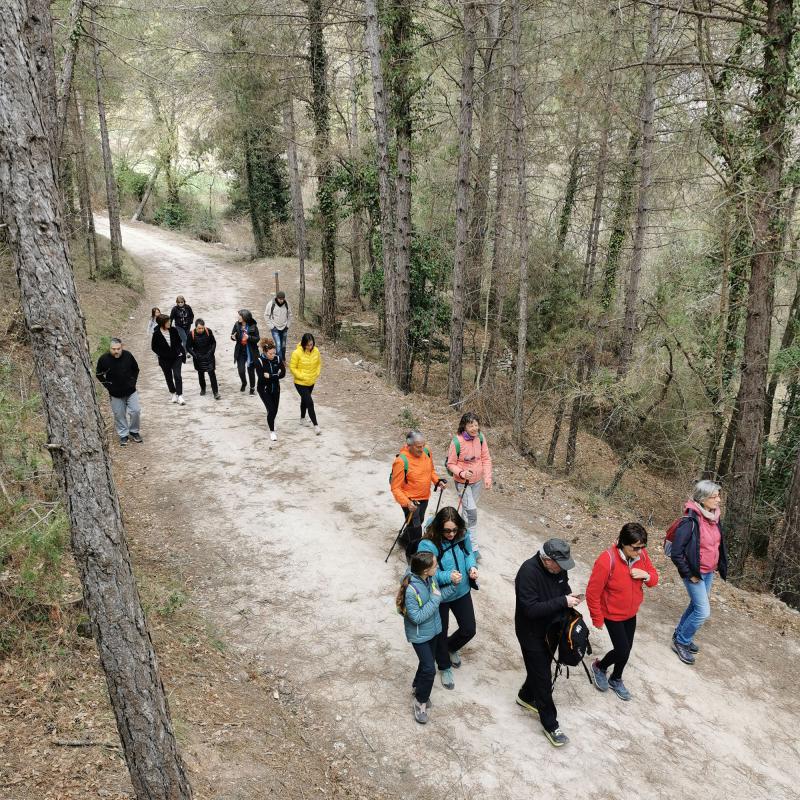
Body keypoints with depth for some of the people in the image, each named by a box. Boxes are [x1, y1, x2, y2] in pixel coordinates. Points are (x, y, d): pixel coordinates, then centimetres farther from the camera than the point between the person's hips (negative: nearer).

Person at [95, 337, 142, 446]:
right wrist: (108, 386, -5)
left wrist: (133, 382, 0)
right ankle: (123, 435, 22)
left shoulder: (128, 355, -10)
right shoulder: (104, 359, -14)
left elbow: (136, 369, 8)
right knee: (119, 415, 6)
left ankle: (134, 432, 22)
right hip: (116, 394, -1)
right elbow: (98, 375, 1)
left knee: (135, 411, 0)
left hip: (131, 391, 1)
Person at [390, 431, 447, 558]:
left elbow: (431, 470, 12)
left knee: (419, 522, 26)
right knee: (415, 528, -6)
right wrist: (407, 503, -34)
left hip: (424, 497, 7)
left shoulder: (426, 452, -8)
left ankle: (404, 539, 54)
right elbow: (395, 488, -22)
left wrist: (437, 481, -7)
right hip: (410, 500, -7)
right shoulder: (401, 461, -28)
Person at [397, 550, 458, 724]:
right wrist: (434, 600, -30)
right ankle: (420, 701, 19)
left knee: (428, 662, 22)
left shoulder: (430, 578, -13)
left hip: (433, 629, 7)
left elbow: (439, 597, 2)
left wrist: (453, 585, -10)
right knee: (429, 669, -4)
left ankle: (417, 687, 48)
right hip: (419, 635, -7)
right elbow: (416, 618, -29)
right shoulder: (411, 589, -34)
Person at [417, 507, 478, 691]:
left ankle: (451, 648, 49)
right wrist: (448, 577, -41)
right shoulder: (427, 545, -30)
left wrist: (472, 567, -17)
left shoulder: (463, 535, -14)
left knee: (469, 630, 15)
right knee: (441, 634, 14)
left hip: (462, 592, 5)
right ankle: (444, 667, 43)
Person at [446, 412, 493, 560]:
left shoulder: (480, 438, -10)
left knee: (469, 510, 20)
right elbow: (451, 464, -14)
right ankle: (473, 547, 0)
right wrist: (462, 473, -31)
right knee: (471, 512, -9)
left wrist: (487, 477, -9)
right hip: (462, 482, -5)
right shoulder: (457, 441, -23)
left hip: (477, 481, 5)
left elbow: (486, 459, -1)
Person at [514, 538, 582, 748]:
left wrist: (569, 596, -11)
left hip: (551, 628, 7)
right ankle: (550, 725, 19)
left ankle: (526, 697, 49)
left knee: (542, 666, 24)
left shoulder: (559, 567, -10)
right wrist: (563, 602, -34)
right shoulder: (528, 572, -33)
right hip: (532, 633, -7)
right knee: (543, 679, 3)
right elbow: (531, 609, -34)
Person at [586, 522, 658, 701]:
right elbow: (593, 593, -22)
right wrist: (597, 619, -13)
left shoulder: (641, 554, -13)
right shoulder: (607, 561, -32)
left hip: (631, 613, 6)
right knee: (623, 651, -2)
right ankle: (599, 667, 29)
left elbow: (654, 578, 1)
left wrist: (646, 575, -23)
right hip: (612, 615, -6)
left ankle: (616, 680, 42)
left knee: (626, 649, 16)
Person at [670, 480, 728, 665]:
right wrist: (689, 575, -17)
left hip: (709, 573, 8)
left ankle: (680, 634, 37)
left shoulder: (714, 518, -1)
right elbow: (676, 553, -24)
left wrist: (720, 566, 13)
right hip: (695, 574, -8)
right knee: (703, 612, -5)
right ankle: (681, 642, 13)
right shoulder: (690, 521, -26)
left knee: (696, 605, 18)